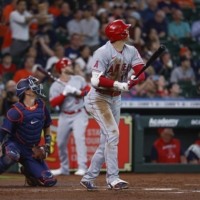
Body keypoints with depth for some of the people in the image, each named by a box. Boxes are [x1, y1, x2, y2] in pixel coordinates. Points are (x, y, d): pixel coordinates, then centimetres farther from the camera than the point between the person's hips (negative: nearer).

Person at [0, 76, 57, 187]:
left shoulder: (41, 105, 2)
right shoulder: (16, 110, -16)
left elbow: (47, 126, 18)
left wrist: (47, 144, 11)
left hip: (32, 151, 6)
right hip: (15, 145, -6)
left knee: (49, 181, -3)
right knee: (11, 155, -44)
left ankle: (28, 171, 26)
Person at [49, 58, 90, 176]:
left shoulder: (78, 80, 2)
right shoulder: (55, 86, -4)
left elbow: (89, 90, 6)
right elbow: (53, 103, -14)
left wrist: (80, 92, -12)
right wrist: (65, 93, -23)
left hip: (79, 114, -2)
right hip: (65, 116, 2)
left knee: (79, 137, -21)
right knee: (61, 143, 7)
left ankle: (82, 167, -25)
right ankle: (64, 168, 25)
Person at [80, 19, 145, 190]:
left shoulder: (131, 52, -2)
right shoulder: (103, 53, -20)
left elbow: (141, 73, -12)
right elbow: (96, 81, -26)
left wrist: (133, 80, -34)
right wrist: (118, 84, -37)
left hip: (116, 99, 7)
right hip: (98, 98, -7)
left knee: (106, 142, 9)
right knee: (113, 133, -19)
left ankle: (88, 178, 18)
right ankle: (113, 178, -18)